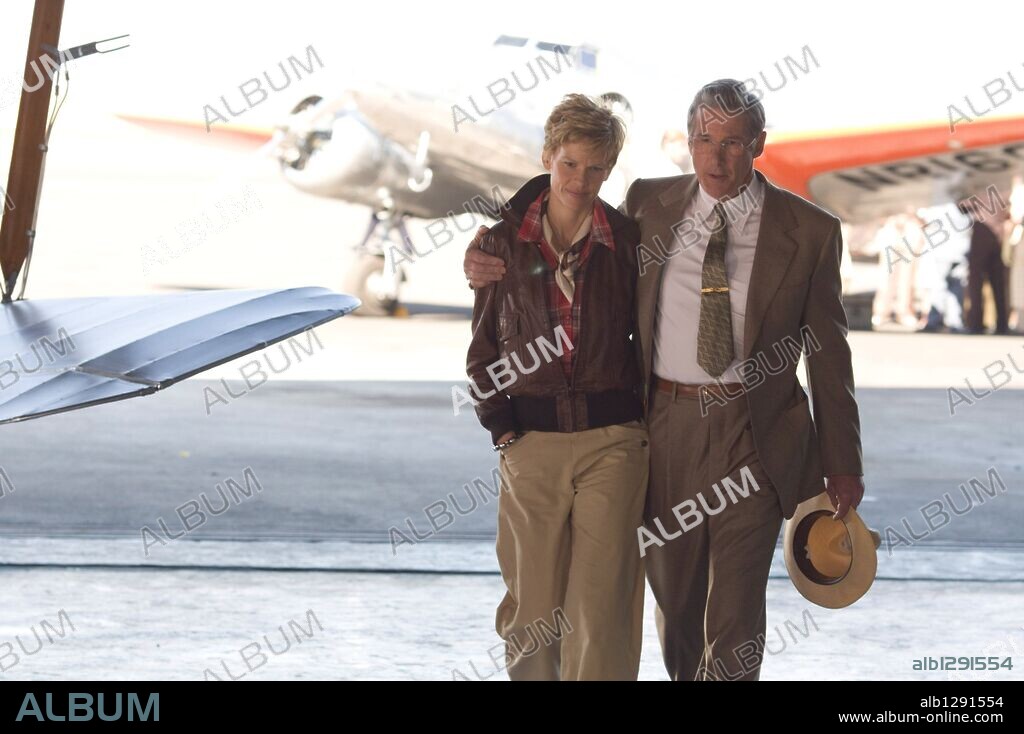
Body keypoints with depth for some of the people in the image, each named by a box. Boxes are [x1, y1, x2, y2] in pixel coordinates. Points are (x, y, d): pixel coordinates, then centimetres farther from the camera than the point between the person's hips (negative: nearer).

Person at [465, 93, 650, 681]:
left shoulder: (628, 241, 3)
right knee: (534, 604, 2)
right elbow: (484, 346, 9)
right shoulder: (506, 241, 4)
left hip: (613, 439, -1)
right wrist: (502, 429, 0)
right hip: (532, 439, 1)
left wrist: (648, 425, 3)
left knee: (603, 601, -7)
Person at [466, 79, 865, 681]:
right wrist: (494, 265, -2)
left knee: (735, 609, -6)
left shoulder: (809, 231, -2)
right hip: (666, 426, 3)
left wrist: (843, 465, 4)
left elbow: (830, 356, 2)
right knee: (674, 597, 15)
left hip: (753, 440, -3)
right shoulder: (648, 205, 4)